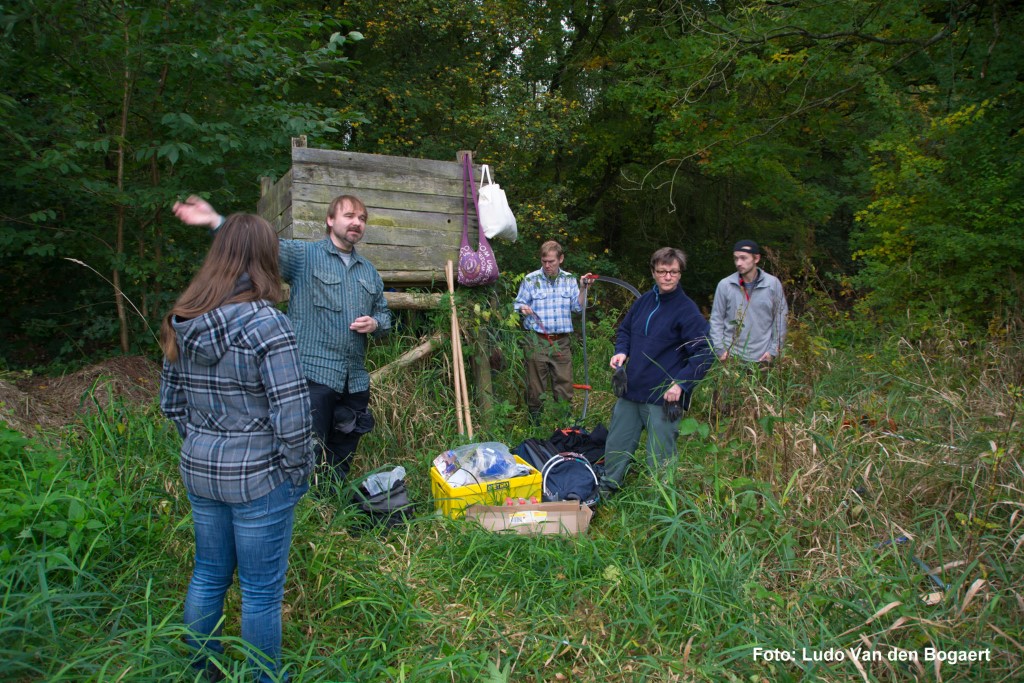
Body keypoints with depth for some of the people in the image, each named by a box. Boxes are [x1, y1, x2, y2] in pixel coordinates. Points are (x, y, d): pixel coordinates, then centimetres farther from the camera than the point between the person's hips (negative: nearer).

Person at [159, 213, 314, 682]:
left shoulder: (182, 323, 1)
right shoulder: (266, 325, -20)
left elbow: (171, 402, 10)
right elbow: (292, 415, -21)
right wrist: (298, 472, -7)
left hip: (199, 472, 7)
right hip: (259, 477, -6)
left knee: (208, 576, 24)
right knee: (261, 591, 11)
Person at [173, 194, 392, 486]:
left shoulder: (369, 271, 17)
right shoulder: (303, 255, 0)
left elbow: (384, 314, 25)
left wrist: (374, 323, 0)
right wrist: (214, 221, -32)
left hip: (355, 382, 6)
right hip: (313, 373, -6)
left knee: (342, 459, 16)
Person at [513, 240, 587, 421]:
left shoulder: (569, 280, 8)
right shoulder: (530, 280, 1)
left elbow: (577, 307, 7)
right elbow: (518, 304, 5)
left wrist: (582, 289, -6)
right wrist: (522, 309, -17)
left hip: (561, 342, 2)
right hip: (536, 341, -2)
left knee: (564, 385, 6)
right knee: (535, 385, 4)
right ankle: (534, 420, 18)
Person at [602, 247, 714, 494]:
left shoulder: (687, 311, -11)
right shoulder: (643, 302, 7)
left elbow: (705, 353, -14)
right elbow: (624, 330, 23)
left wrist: (681, 384, -21)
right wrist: (621, 352, 2)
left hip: (664, 398, -6)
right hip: (630, 391, 6)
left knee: (659, 460, 5)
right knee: (616, 447, 19)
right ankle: (607, 488, 40)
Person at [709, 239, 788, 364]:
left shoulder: (773, 284, -2)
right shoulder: (724, 285, -3)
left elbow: (780, 319, 2)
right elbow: (716, 319, 2)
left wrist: (774, 350, -3)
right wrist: (719, 349, -5)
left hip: (762, 357, 0)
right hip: (731, 356, 0)